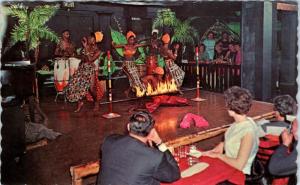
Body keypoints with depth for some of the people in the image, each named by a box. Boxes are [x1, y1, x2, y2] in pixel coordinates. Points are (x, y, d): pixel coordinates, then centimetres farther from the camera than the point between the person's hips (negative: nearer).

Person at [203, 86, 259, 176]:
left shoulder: (248, 131, -26)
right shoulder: (239, 122, -4)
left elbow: (239, 165, -25)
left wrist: (218, 155, -14)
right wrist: (222, 145, -2)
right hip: (228, 165, 7)